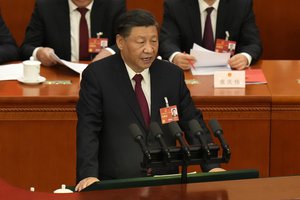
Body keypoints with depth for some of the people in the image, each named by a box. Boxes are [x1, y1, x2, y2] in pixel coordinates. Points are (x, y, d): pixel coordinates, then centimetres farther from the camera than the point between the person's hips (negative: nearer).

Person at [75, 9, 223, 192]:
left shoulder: (172, 74, 9)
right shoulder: (97, 75, -2)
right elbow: (88, 130, -7)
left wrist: (212, 167, -1)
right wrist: (89, 175, -21)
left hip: (165, 179, 3)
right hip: (115, 183, -3)